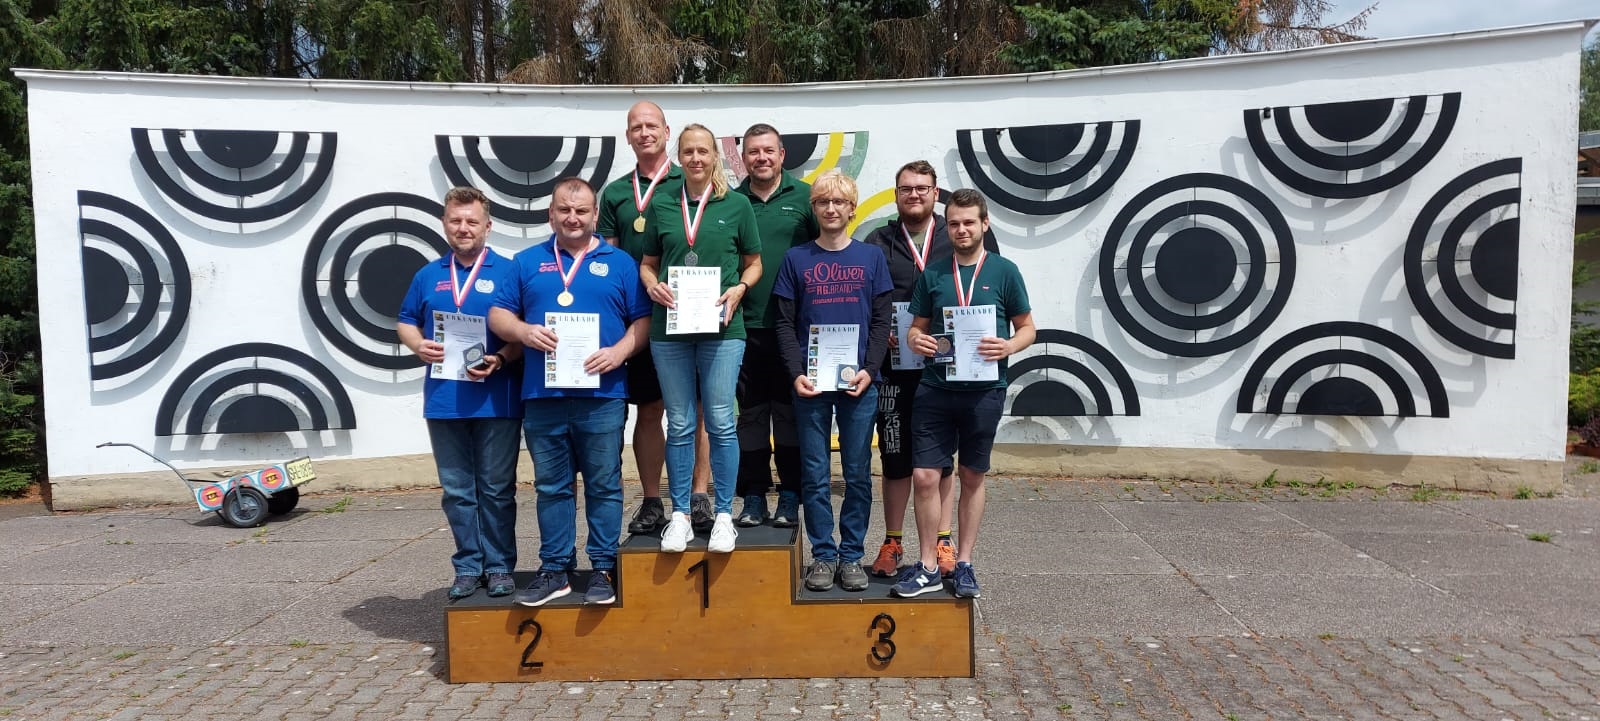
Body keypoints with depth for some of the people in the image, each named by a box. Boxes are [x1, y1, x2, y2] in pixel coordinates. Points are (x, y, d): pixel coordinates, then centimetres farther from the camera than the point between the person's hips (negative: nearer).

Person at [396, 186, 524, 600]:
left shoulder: (508, 272, -1)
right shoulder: (429, 276, 12)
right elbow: (405, 323, 19)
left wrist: (500, 359, -19)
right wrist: (418, 345, -3)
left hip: (496, 399, -4)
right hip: (444, 399, 4)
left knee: (497, 488, 4)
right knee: (457, 490, 9)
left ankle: (499, 566, 15)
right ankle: (468, 567, 20)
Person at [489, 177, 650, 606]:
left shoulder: (619, 263, 8)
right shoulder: (528, 262, 13)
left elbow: (644, 319, 4)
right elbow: (498, 315, 10)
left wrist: (619, 351, -12)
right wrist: (524, 331, -10)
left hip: (602, 395, -2)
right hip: (542, 395, 2)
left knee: (604, 485, 3)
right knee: (551, 486, 9)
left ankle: (604, 568, 12)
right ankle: (555, 569, 18)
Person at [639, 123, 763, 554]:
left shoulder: (736, 205, 5)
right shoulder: (661, 206, 9)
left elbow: (754, 262, 11)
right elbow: (647, 263, 16)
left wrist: (739, 289, -8)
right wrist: (653, 285, -5)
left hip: (721, 326, -2)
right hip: (670, 328, 2)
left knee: (720, 422, -1)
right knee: (679, 425, 7)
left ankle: (724, 515, 11)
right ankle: (679, 515, 17)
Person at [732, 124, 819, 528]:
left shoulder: (804, 196, 3)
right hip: (746, 326, 2)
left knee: (790, 411, 6)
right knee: (751, 413, 8)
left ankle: (790, 498, 15)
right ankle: (754, 498, 17)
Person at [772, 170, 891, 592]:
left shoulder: (871, 257, 7)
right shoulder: (796, 259, 6)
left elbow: (882, 320, 4)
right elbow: (785, 324, 4)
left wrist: (869, 370, -9)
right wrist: (796, 373, -9)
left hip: (859, 382, 0)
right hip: (811, 383, 0)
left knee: (858, 474, 5)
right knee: (815, 474, 4)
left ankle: (852, 555, 16)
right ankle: (823, 554, 15)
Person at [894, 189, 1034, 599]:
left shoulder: (1004, 272, 1)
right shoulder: (932, 275, 8)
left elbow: (1027, 328, 5)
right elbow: (917, 326, 13)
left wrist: (1009, 346, -17)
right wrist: (916, 340, -10)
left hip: (984, 390, -1)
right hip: (935, 389, 2)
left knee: (972, 478, 10)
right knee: (924, 476, -3)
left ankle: (964, 564, 23)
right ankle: (928, 567, 11)